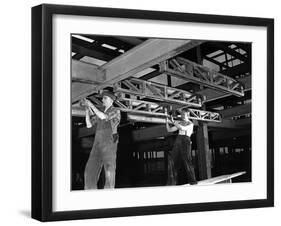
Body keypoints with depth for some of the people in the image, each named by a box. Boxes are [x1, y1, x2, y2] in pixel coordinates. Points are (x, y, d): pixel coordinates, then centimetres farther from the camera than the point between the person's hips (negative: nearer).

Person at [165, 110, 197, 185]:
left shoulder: (191, 124, 3)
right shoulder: (179, 123, 21)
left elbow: (182, 128, -15)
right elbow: (169, 130, 18)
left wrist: (173, 122, -14)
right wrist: (167, 122, 3)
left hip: (185, 142, -6)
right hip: (177, 142, 6)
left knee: (186, 160, -13)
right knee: (173, 160, -4)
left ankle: (192, 181, -7)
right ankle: (174, 181, -3)